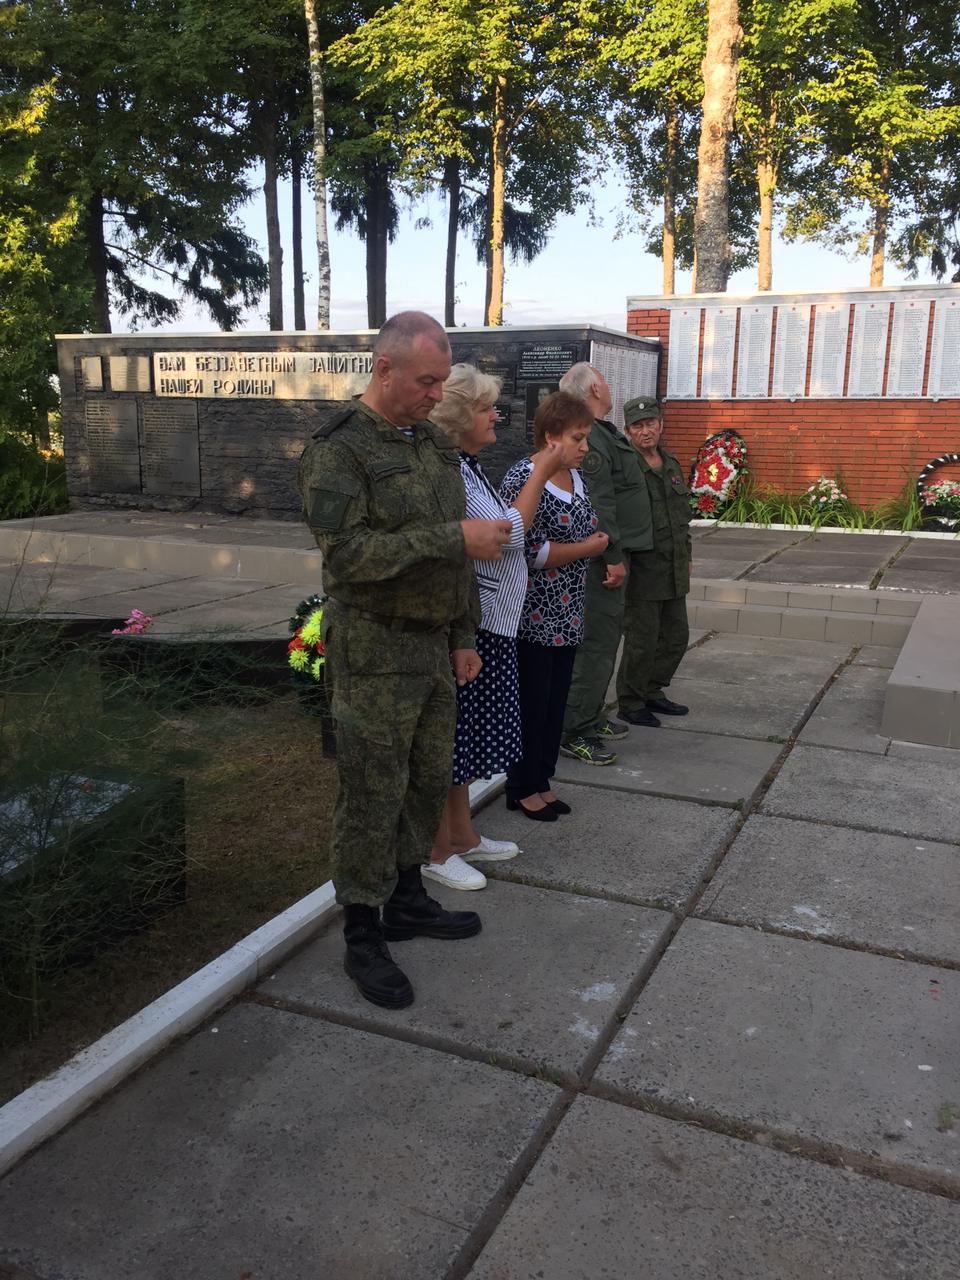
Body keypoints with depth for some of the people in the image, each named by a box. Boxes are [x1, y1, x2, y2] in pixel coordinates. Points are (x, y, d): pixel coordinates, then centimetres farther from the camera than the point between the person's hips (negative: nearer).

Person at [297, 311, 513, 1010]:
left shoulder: (435, 442, 11)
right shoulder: (338, 449, -13)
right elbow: (348, 556, -24)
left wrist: (464, 636, 15)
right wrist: (456, 538, -26)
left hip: (434, 645, 8)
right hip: (374, 654, -7)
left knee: (430, 780, 16)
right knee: (373, 795, 1)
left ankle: (407, 900, 34)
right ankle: (363, 937, 16)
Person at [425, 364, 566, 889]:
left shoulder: (468, 466, 13)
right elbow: (510, 533, -19)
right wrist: (541, 472, -12)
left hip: (486, 623, 10)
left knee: (464, 735, 18)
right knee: (449, 733, 2)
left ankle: (464, 836, 32)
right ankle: (439, 851, 16)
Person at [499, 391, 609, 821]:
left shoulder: (574, 476, 10)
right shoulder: (523, 479, -16)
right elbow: (531, 551, -22)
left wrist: (599, 541, 0)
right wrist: (588, 548, -12)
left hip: (567, 615, 8)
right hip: (533, 615, -8)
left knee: (555, 701, 13)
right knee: (531, 702, 2)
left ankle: (542, 781, 26)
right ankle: (523, 789, 17)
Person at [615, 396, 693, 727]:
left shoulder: (671, 464, 12)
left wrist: (686, 556, 22)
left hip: (674, 573, 8)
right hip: (642, 572, -8)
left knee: (676, 637, 16)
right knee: (642, 641, 0)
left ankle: (652, 691, 32)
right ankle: (630, 703, 17)